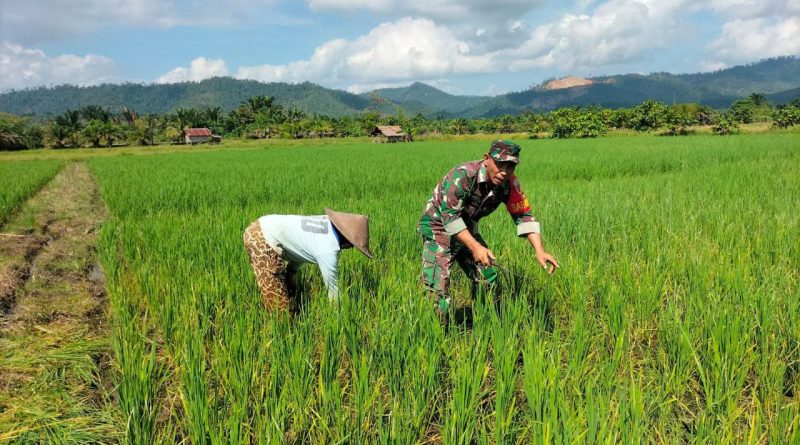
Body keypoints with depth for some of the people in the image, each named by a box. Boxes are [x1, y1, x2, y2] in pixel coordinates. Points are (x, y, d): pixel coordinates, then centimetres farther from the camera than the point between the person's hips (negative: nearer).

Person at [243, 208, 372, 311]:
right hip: (262, 239, -10)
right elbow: (333, 288, -5)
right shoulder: (328, 251, -16)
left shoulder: (327, 223, 5)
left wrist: (290, 271, 24)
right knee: (279, 302, -5)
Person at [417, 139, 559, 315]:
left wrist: (539, 251, -21)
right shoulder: (463, 175, -31)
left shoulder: (510, 184, -12)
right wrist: (475, 247, -39)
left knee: (489, 283, 10)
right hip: (439, 227, -6)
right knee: (437, 288, -18)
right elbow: (449, 215, -33)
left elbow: (524, 216, -8)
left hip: (468, 230, 7)